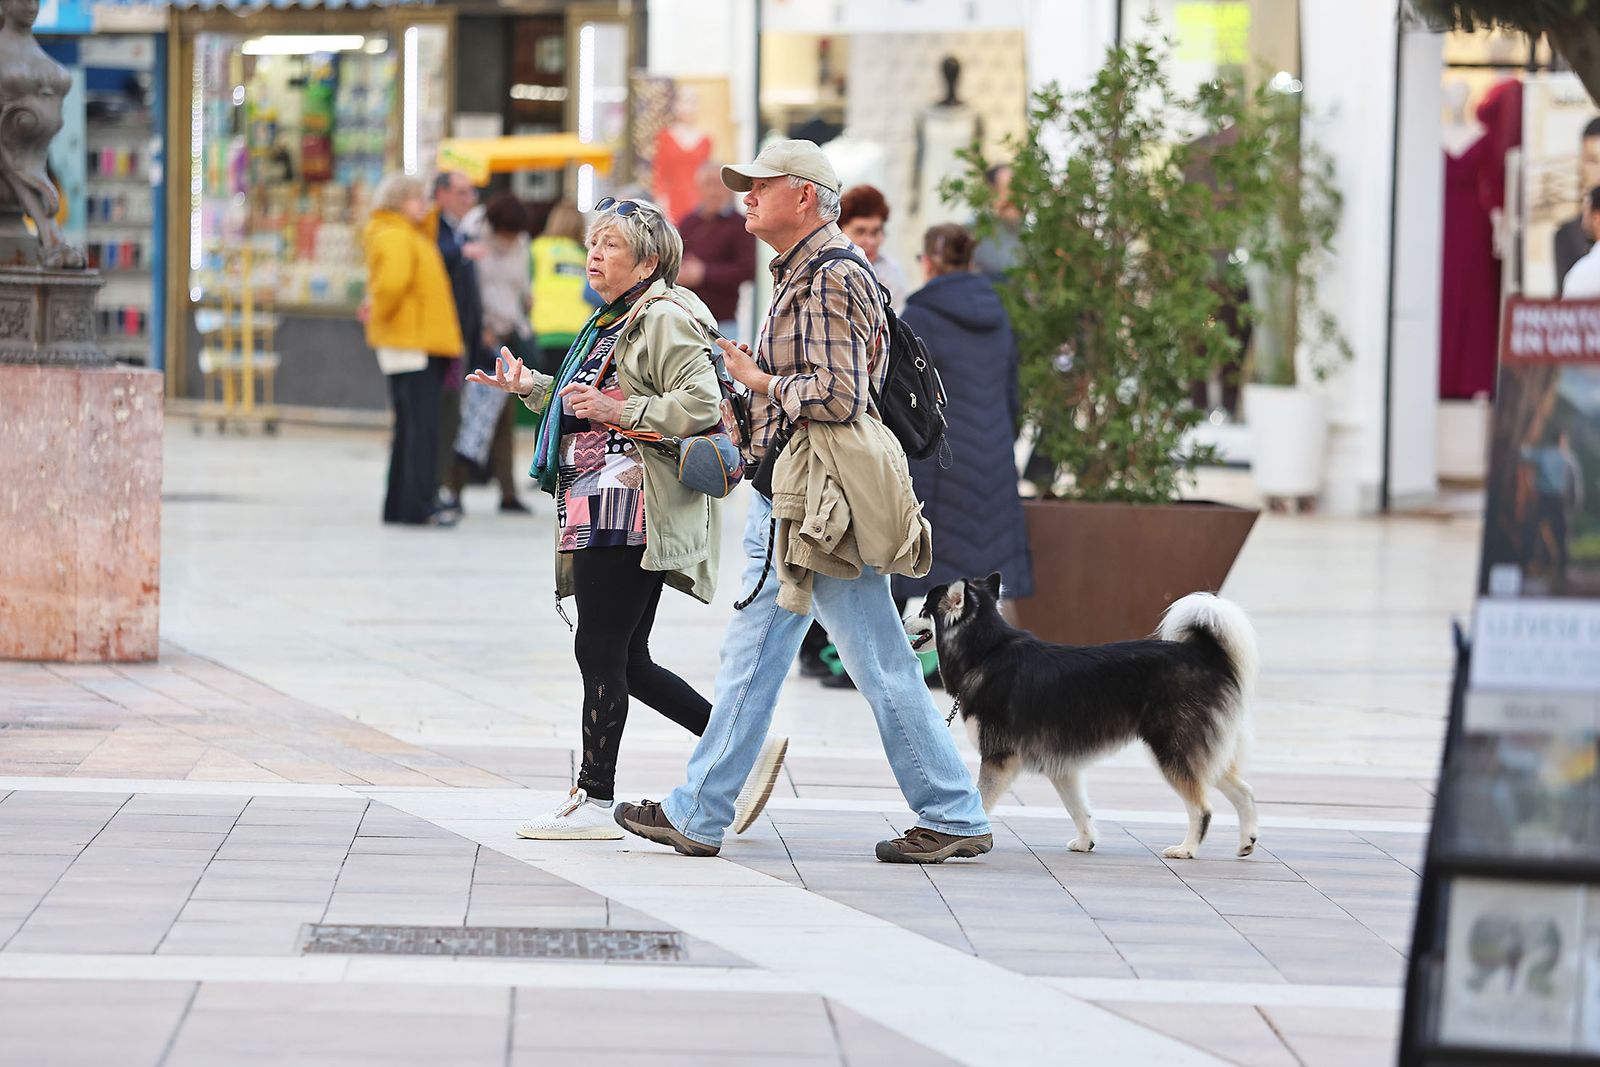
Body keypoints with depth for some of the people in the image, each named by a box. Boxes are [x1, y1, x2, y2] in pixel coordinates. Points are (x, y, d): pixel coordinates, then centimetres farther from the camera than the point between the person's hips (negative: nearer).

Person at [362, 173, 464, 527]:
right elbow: (392, 281, -26)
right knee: (421, 424, -13)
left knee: (412, 425, 13)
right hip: (408, 342, -10)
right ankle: (420, 505, -16)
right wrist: (381, 312, -11)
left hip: (424, 344, 10)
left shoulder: (414, 235, 18)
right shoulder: (394, 237, -14)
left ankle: (399, 505, 17)